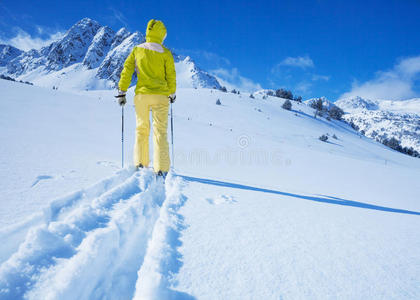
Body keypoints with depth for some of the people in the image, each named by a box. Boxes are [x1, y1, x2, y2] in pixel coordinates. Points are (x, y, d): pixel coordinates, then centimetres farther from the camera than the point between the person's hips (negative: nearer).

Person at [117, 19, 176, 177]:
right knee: (160, 131, -2)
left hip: (141, 94, 2)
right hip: (160, 95, -2)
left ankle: (140, 164, 12)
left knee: (142, 130, 13)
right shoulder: (165, 53, 1)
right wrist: (172, 93, 18)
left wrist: (122, 92, 8)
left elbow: (126, 71, 4)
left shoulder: (137, 50, 7)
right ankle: (161, 169, -6)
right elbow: (171, 75, 4)